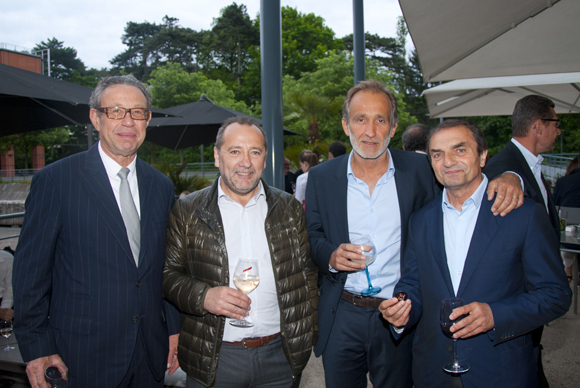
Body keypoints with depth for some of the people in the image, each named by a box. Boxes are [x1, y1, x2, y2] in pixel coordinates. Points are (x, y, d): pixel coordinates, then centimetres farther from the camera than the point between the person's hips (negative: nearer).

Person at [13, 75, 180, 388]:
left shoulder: (161, 186, 6)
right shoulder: (54, 180, -8)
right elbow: (30, 269, -6)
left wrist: (173, 328, 10)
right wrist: (35, 347, -7)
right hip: (84, 355, -4)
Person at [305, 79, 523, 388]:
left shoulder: (418, 169, -4)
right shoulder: (321, 177, -2)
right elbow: (312, 237, 4)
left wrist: (508, 177, -18)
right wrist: (331, 257, -17)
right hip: (341, 318, 1)